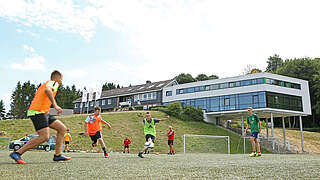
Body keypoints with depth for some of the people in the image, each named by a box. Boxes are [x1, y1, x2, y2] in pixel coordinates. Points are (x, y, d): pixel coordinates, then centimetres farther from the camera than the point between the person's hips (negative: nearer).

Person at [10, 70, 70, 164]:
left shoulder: (44, 84, 28)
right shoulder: (53, 83, -1)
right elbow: (47, 90, -25)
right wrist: (55, 105, -32)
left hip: (43, 113, 10)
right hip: (38, 112, -10)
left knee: (62, 128, 5)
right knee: (45, 137, -20)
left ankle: (57, 155, 4)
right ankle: (17, 153, -14)